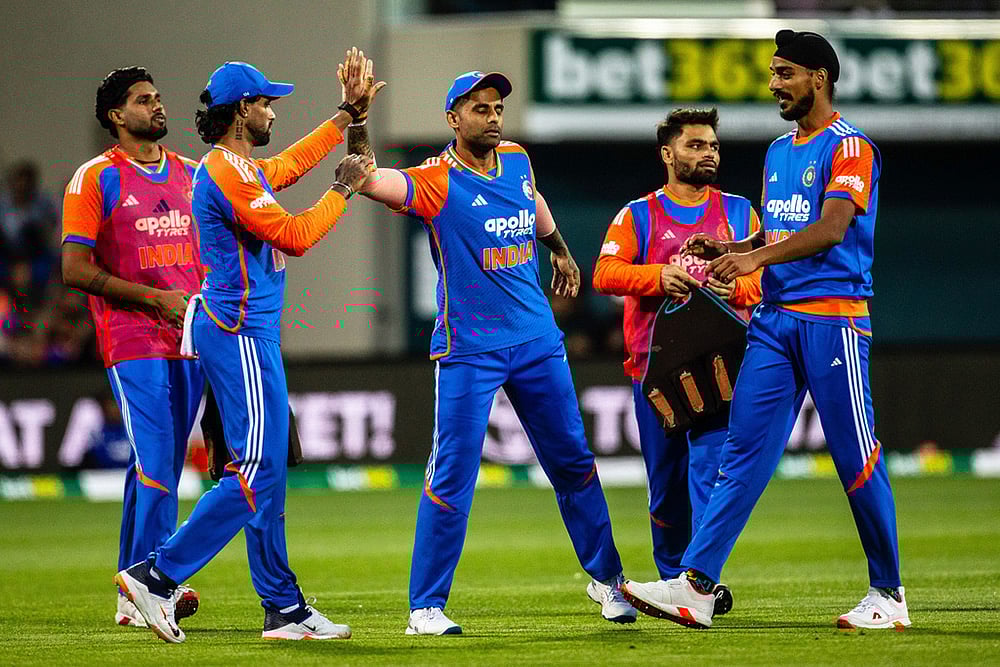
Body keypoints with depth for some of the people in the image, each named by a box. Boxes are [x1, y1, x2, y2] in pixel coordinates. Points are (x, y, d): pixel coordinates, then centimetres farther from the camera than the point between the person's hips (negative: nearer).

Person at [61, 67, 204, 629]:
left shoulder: (191, 174, 15)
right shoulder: (97, 178, -3)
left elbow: (210, 251, 24)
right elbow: (76, 269, -9)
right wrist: (156, 298, -15)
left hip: (191, 338, 6)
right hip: (134, 344, -6)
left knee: (161, 468, 7)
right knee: (156, 464, -16)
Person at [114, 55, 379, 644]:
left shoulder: (244, 169, 16)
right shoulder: (227, 173, -15)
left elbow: (292, 163, 36)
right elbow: (295, 237, -17)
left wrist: (349, 112, 35)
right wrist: (344, 190, -5)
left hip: (249, 332, 11)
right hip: (240, 334, -11)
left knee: (267, 471, 10)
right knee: (258, 472, -13)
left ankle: (286, 610, 11)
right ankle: (157, 575, -13)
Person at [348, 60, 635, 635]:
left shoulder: (516, 161, 5)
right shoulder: (436, 182, -13)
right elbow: (369, 181, -30)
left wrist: (561, 251, 43)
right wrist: (358, 119, -42)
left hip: (537, 339, 6)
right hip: (470, 349, -6)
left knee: (573, 462, 13)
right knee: (452, 478, -7)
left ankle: (606, 578, 29)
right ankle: (426, 606, 0)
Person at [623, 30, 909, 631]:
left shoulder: (849, 147, -8)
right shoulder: (779, 152, 20)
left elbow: (832, 227, -22)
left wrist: (755, 258, -32)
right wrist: (727, 250, 6)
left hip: (833, 317, -8)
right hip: (775, 319, 8)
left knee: (857, 458, -3)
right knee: (745, 450, -1)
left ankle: (888, 594, 8)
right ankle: (697, 587, -7)